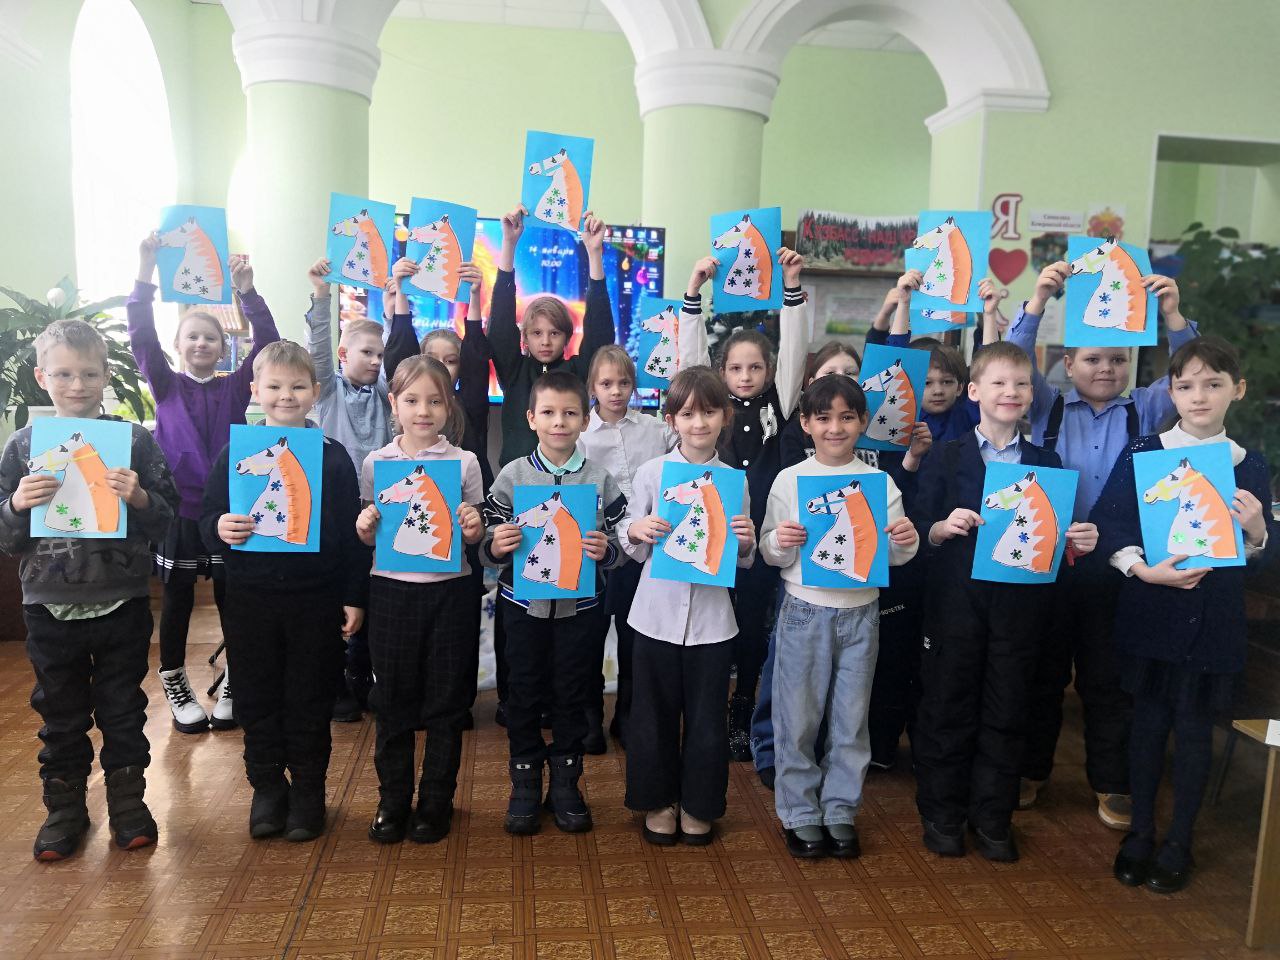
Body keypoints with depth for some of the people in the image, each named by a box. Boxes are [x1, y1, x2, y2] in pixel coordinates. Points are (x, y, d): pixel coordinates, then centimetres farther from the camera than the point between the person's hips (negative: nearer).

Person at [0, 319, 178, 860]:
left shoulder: (133, 440, -4)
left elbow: (166, 521, -4)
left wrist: (138, 498, -23)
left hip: (122, 602, -1)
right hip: (50, 606, 1)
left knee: (123, 709, 12)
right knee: (61, 713, 15)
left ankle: (127, 800, 29)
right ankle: (64, 806, 32)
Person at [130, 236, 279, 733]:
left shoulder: (235, 387, 5)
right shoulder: (165, 385, 3)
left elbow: (268, 341, -6)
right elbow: (141, 336, -11)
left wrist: (246, 291, -19)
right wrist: (146, 272, -22)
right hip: (177, 508, 0)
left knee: (231, 597, 6)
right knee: (178, 599, 10)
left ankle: (233, 684, 21)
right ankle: (174, 684, 26)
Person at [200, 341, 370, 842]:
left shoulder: (333, 457, -1)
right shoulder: (234, 453, 2)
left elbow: (352, 532, 0)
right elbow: (207, 519, 4)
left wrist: (355, 597, -2)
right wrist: (219, 528, -20)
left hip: (317, 599, -1)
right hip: (251, 598, 2)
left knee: (311, 702, 9)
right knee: (258, 700, 12)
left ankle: (308, 791, 25)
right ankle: (267, 788, 30)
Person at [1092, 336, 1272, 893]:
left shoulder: (1249, 467, 3)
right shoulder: (1141, 454, -3)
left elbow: (1260, 553, 7)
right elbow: (1107, 523, -9)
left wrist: (1255, 531, -15)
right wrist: (1143, 569, -22)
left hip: (1213, 617, 1)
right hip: (1149, 612, -1)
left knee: (1194, 727, 9)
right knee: (1149, 721, 10)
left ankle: (1179, 843, 27)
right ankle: (1139, 833, 27)